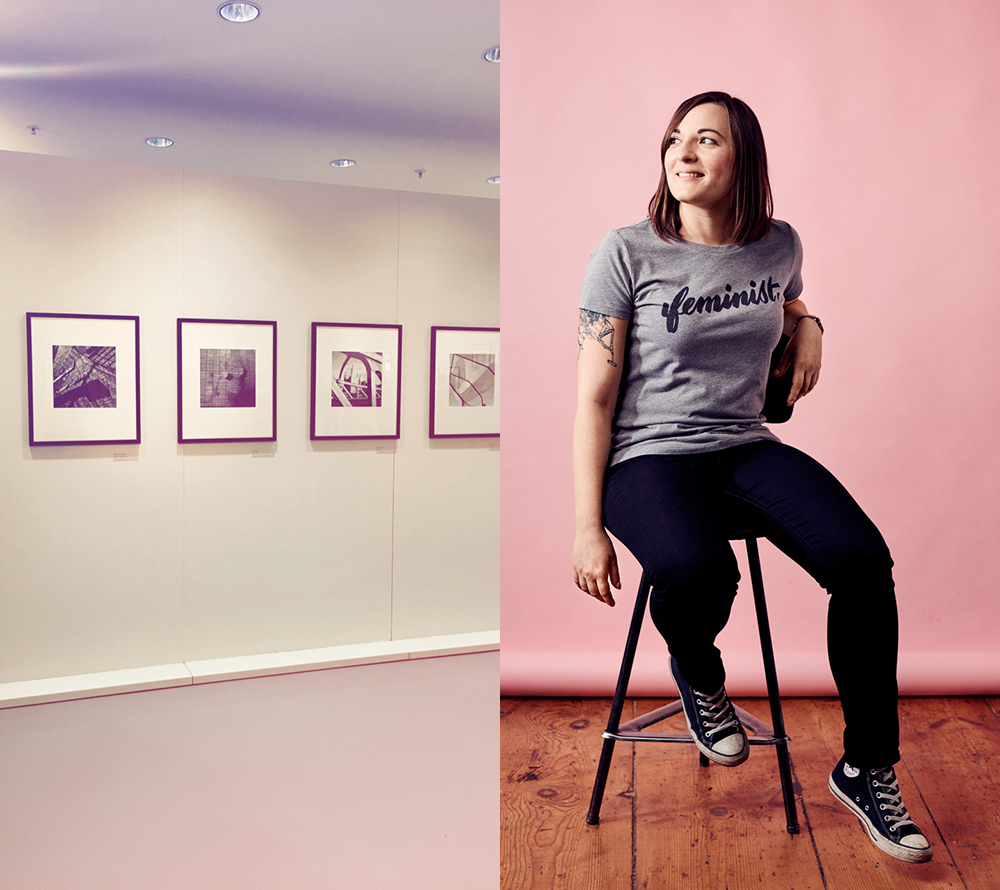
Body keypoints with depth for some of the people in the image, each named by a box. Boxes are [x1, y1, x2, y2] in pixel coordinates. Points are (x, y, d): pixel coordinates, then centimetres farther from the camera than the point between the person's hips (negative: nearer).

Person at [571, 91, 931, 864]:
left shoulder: (780, 246, 8)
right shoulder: (626, 254, -5)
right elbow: (595, 397, -7)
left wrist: (809, 326, 3)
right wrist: (588, 528, -12)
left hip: (747, 447, 4)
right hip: (649, 456, -4)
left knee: (863, 559, -20)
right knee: (698, 569, -36)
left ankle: (867, 770, 3)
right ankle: (699, 677, 4)